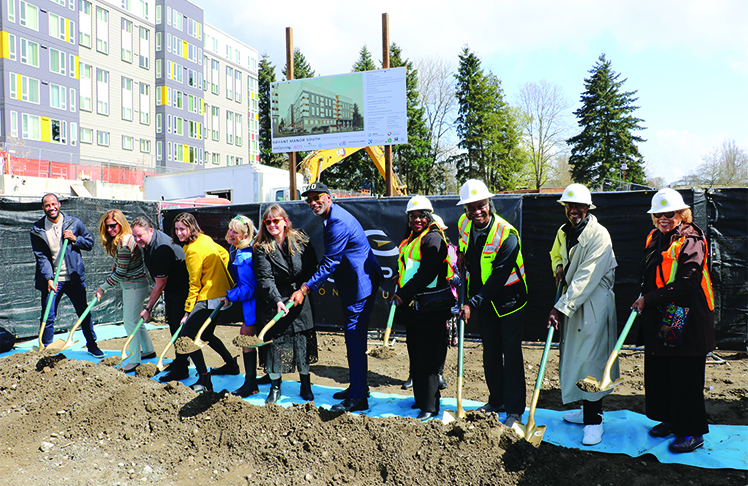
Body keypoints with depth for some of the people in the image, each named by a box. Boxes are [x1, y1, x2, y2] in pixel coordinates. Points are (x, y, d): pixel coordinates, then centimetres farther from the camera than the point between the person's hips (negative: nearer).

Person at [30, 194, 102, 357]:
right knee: (48, 317, 1)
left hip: (74, 278, 1)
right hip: (51, 279, -1)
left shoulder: (74, 223, 1)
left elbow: (90, 243, 9)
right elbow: (41, 256, -5)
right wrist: (49, 278, -16)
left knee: (84, 313, 9)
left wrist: (75, 239, -11)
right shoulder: (37, 230, -1)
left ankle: (92, 345, 24)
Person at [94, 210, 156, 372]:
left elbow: (120, 273, -20)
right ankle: (149, 350, 33)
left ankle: (135, 360, 6)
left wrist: (102, 288, -11)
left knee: (130, 321, -4)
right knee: (134, 319, 18)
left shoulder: (125, 244, -24)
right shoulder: (118, 240, 7)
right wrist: (107, 283, 6)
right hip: (129, 285, 10)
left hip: (135, 286, -10)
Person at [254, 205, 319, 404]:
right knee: (275, 341, 2)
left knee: (303, 341, 5)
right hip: (274, 302, -1)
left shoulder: (301, 240, -2)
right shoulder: (262, 248, -7)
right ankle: (275, 386, 22)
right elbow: (265, 278, -16)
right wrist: (277, 301, -29)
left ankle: (306, 385, 23)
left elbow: (312, 268, 3)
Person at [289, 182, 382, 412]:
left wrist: (305, 289, -19)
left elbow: (330, 263, -21)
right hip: (353, 284, 11)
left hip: (360, 285, -11)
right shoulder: (333, 217, 14)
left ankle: (358, 398, -1)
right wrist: (315, 277, 14)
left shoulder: (339, 223, -21)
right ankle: (358, 387, 30)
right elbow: (330, 259, 23)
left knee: (355, 339, -8)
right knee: (354, 338, 18)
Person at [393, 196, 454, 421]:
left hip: (431, 307, -9)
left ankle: (429, 406, 0)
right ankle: (421, 398, 29)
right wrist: (400, 294, 12)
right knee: (416, 355, 16)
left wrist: (404, 295, -19)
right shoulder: (409, 240, 16)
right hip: (413, 305, 9)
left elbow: (427, 273, -20)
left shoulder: (433, 238, -12)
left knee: (427, 357, -7)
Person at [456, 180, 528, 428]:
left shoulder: (507, 235, -25)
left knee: (511, 353, -1)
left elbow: (498, 278, -28)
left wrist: (472, 304, -30)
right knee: (490, 352, 15)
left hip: (508, 300, -6)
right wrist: (462, 253, 1)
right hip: (483, 301, 6)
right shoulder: (464, 223, -5)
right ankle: (496, 401, 30)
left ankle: (514, 410, 10)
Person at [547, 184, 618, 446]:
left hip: (595, 303, -8)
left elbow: (586, 279, -22)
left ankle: (594, 420, 5)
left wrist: (561, 308, -24)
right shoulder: (564, 232, 8)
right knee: (574, 357, 13)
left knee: (591, 358, -7)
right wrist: (559, 267, 4)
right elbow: (555, 255, 28)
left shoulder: (599, 235, -16)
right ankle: (588, 411, 29)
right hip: (573, 301, 8)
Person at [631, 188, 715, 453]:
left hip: (687, 321, -8)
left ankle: (692, 432, 16)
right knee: (658, 372, 15)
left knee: (686, 376, 1)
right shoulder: (654, 238, 11)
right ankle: (670, 419, 33)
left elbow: (686, 285, -21)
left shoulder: (691, 240, -13)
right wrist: (644, 298, 7)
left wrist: (649, 299, -18)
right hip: (658, 319, 8)